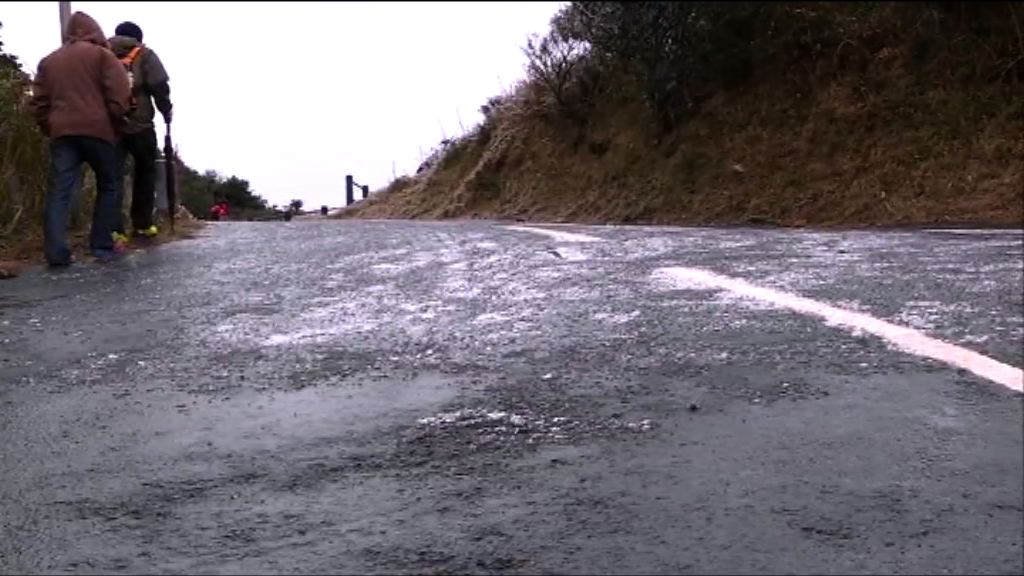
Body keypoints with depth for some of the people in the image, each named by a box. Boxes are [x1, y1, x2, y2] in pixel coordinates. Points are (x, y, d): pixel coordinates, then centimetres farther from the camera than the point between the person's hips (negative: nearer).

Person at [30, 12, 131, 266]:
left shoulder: (48, 61, 20)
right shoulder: (102, 54, 6)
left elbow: (38, 103, 14)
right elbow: (119, 96, -5)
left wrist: (50, 128, 19)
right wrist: (117, 126, 6)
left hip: (62, 131, 4)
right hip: (97, 129, -3)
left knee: (60, 191, -2)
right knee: (108, 187, 10)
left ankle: (56, 252, -13)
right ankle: (102, 246, 6)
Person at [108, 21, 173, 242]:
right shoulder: (144, 54, 5)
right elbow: (159, 86, -6)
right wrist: (166, 111, 8)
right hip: (139, 124, -2)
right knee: (145, 171, 15)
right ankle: (142, 224, 18)